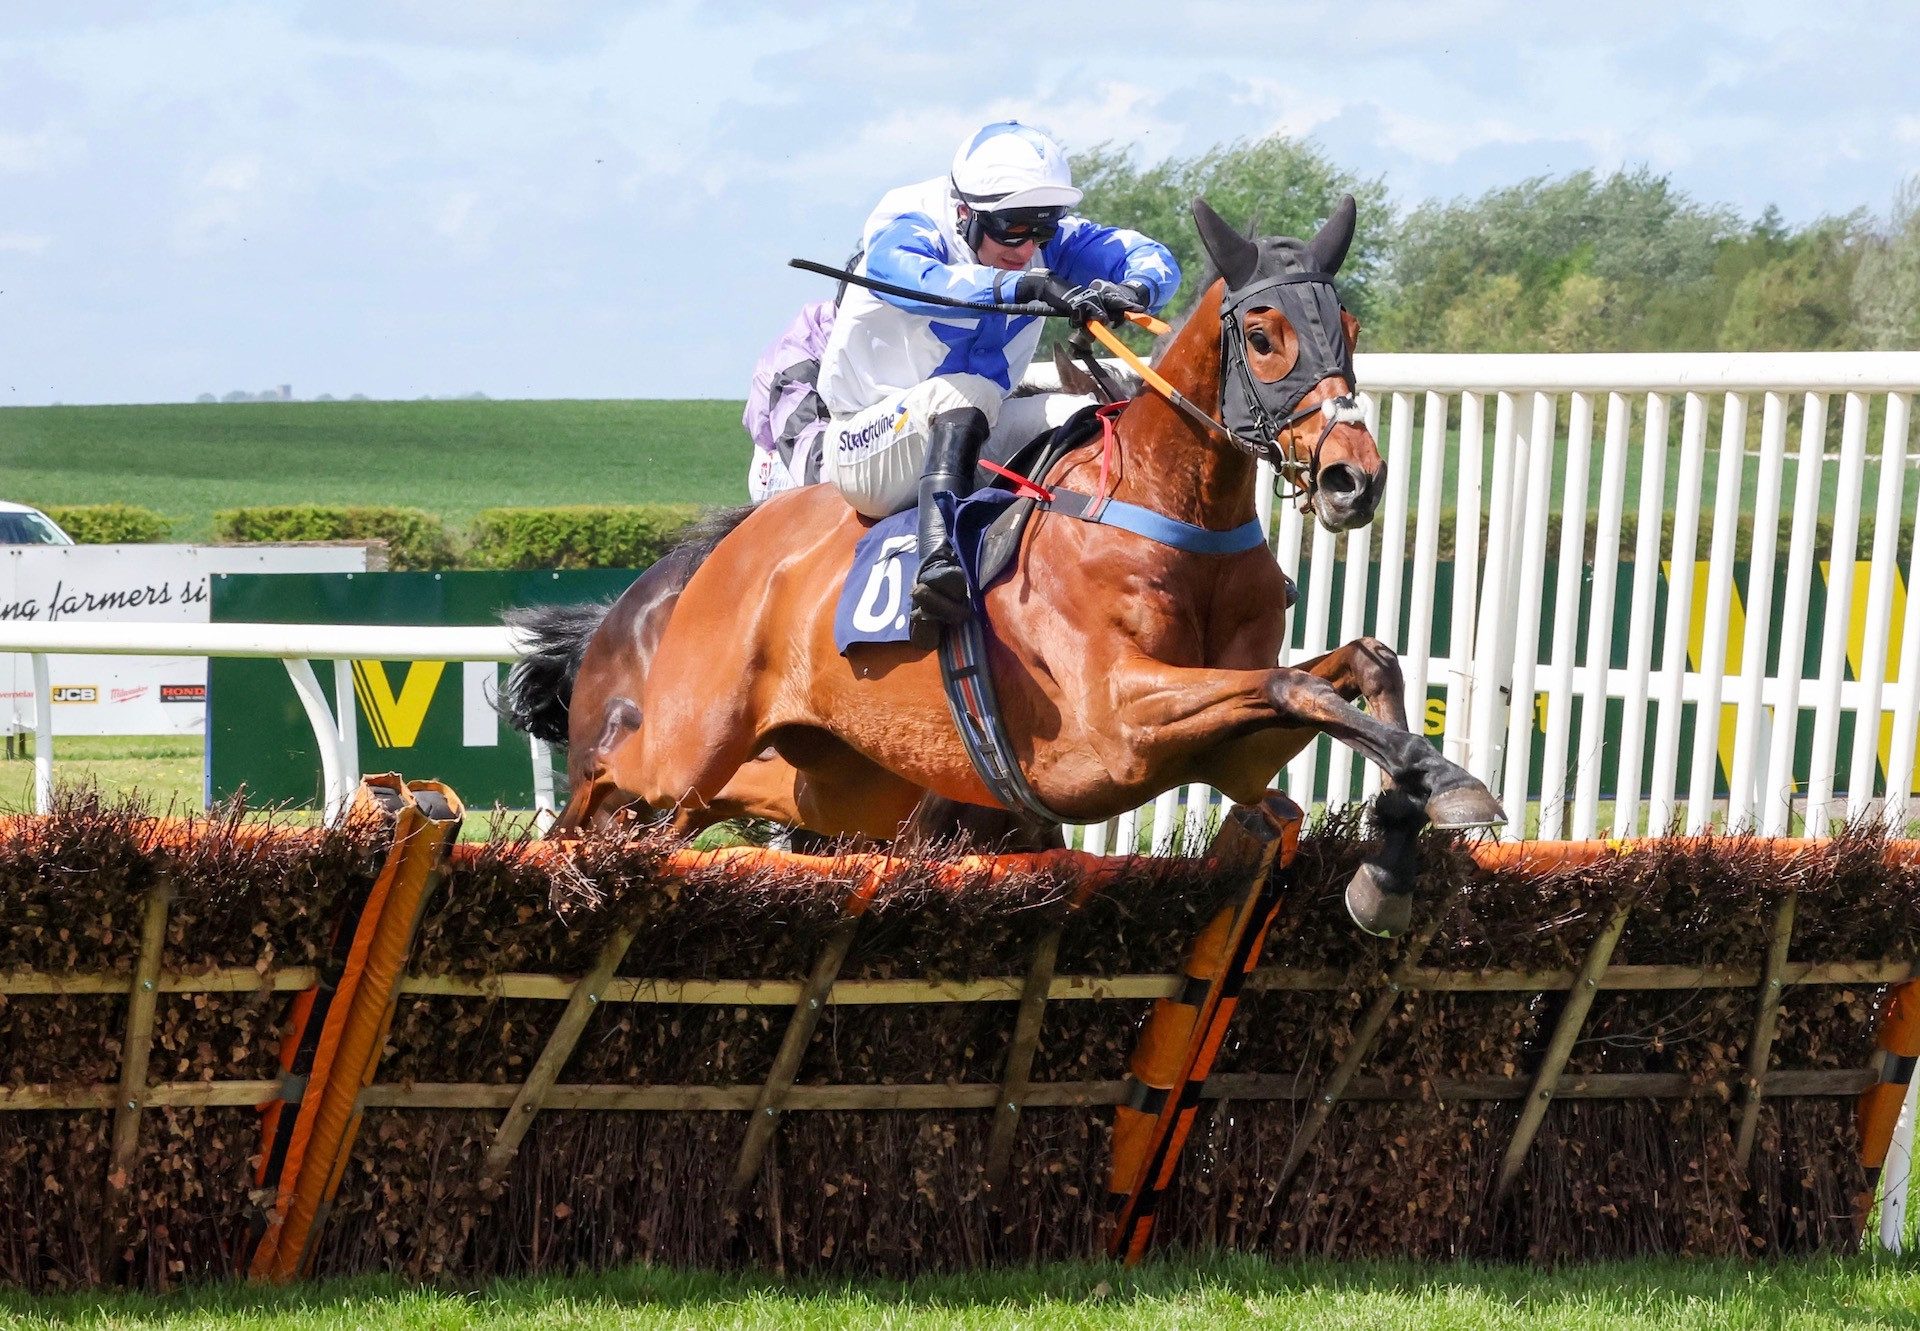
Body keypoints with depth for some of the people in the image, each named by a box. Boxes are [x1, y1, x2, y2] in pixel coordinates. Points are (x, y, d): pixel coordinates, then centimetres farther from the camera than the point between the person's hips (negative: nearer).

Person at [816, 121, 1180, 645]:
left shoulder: (1050, 243, -3)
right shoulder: (906, 223, -20)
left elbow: (1151, 257, -11)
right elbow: (908, 276, -43)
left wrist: (1133, 290, -37)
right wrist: (1026, 285, -55)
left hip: (968, 440, 7)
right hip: (862, 442, -6)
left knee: (1089, 417, -11)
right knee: (963, 395, -36)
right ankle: (938, 566, -51)